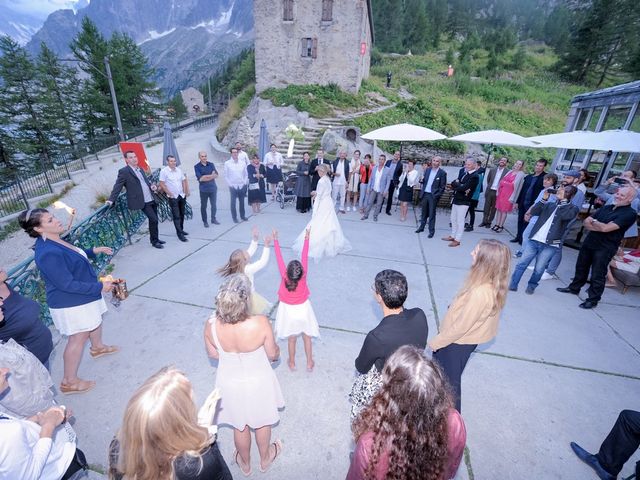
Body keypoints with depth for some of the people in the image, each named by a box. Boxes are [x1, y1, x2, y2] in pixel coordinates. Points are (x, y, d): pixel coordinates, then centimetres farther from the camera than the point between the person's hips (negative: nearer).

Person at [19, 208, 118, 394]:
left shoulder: (55, 241, -1)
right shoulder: (48, 253, -32)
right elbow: (67, 284, -30)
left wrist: (93, 251, 6)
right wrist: (99, 287, -24)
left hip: (84, 296, 10)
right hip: (71, 303, -10)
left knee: (96, 319, 28)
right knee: (78, 338, 4)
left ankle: (97, 347, 54)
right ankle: (69, 381, 21)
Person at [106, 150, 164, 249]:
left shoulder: (140, 169, 16)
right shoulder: (124, 171, -6)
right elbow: (117, 187, -8)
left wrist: (152, 185, 4)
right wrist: (111, 200, -15)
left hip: (152, 200, 7)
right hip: (143, 202, -7)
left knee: (153, 220, 13)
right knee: (154, 220, -11)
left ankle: (154, 239, 29)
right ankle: (154, 241, 4)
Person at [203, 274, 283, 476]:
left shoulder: (211, 325, -27)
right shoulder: (260, 323, -35)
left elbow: (213, 354, -6)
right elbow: (273, 355, -18)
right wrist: (277, 349, 6)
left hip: (230, 383, 2)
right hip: (258, 382, -1)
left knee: (240, 426, 30)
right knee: (262, 422, 29)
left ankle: (245, 464, 57)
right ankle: (265, 459, 57)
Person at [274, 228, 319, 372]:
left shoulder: (284, 276, -28)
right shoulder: (303, 276, -27)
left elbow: (279, 257, -21)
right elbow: (304, 256, -20)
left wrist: (275, 240, -13)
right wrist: (307, 238, -11)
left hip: (288, 311, 0)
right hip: (303, 309, 0)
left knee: (291, 339, 18)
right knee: (307, 337, 19)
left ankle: (292, 363, 37)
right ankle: (309, 363, 33)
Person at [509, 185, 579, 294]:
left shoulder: (573, 208, 4)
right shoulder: (550, 205, 14)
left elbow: (564, 215, -19)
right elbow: (533, 212, 3)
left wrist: (563, 199, -7)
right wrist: (544, 199, -4)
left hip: (550, 245, -3)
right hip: (535, 240, 3)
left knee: (538, 269, 2)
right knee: (521, 264, 1)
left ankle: (531, 286, 23)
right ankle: (512, 285, 8)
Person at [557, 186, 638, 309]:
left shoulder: (630, 214, -12)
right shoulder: (606, 208, 9)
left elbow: (606, 228, -22)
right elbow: (586, 222, 4)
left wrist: (594, 222, -4)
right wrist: (599, 226, -14)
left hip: (605, 248, -7)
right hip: (588, 243, 7)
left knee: (598, 275, 2)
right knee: (581, 267, 19)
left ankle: (593, 299, 14)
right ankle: (574, 288, 36)